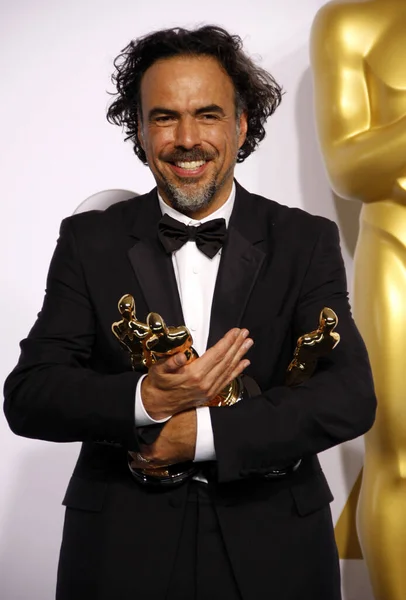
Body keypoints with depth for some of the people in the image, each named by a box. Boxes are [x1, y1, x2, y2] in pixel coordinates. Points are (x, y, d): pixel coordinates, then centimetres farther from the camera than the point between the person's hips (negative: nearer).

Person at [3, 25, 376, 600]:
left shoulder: (307, 242, -2)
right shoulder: (89, 241, -1)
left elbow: (351, 397, -12)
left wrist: (203, 433, -19)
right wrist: (144, 401, -23)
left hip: (272, 551, 0)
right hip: (122, 551, 0)